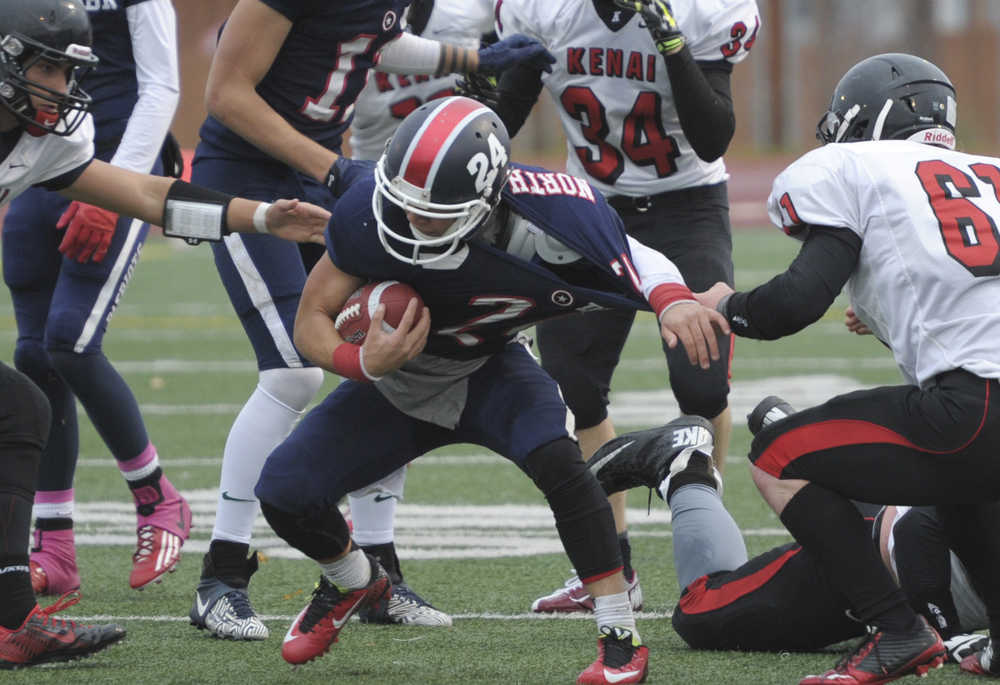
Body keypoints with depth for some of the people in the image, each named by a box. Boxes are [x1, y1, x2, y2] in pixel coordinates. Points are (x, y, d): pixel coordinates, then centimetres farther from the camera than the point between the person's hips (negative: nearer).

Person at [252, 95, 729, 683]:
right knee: (284, 493, -10)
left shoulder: (542, 221, -35)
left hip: (488, 372, -2)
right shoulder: (371, 212, -30)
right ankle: (352, 580, 27)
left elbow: (633, 260, -22)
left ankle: (621, 638, -20)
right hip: (399, 381, 2)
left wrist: (673, 300, -46)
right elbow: (313, 321, -18)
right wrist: (365, 363, -39)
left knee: (555, 459, -33)